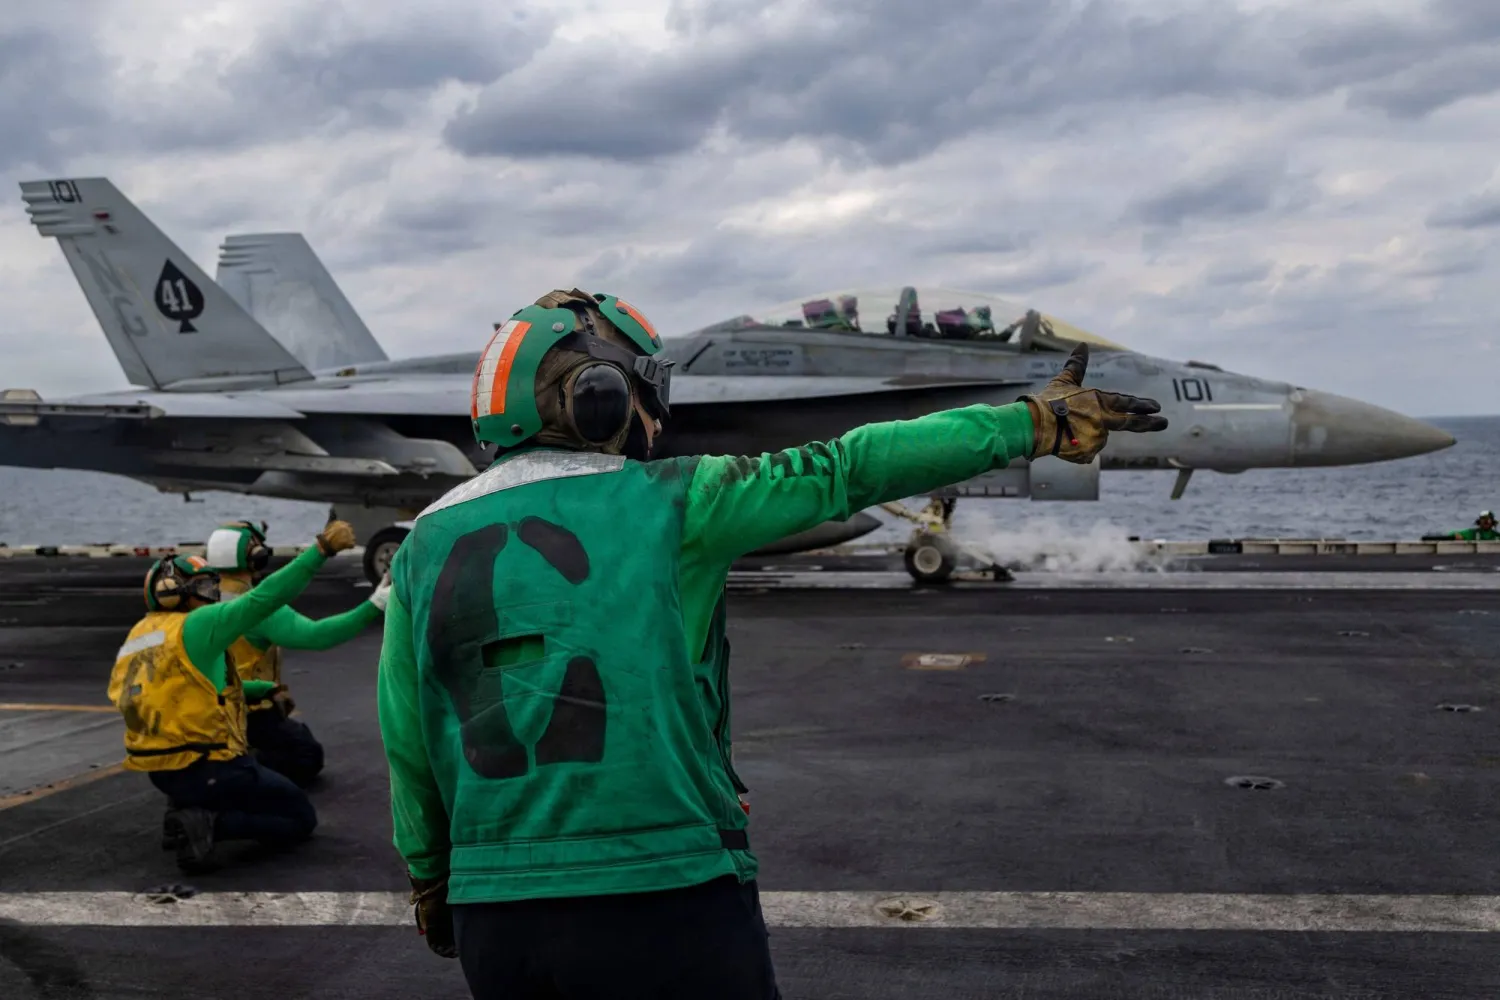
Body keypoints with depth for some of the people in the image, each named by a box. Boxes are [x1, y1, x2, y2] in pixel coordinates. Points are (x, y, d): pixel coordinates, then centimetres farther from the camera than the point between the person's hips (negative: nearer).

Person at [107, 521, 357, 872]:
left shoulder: (140, 636, 12)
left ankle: (185, 805, 13)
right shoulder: (196, 625, -13)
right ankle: (207, 822, -14)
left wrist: (264, 690, 24)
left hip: (164, 770, 8)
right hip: (208, 770, -8)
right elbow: (264, 598, -22)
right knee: (301, 819, 7)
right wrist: (322, 549, -22)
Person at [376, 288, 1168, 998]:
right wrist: (1034, 422, 4)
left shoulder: (427, 544, 6)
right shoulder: (663, 505, -5)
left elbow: (408, 748, 12)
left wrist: (430, 880, 27)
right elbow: (851, 470, -4)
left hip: (496, 914, 5)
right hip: (667, 896, -4)